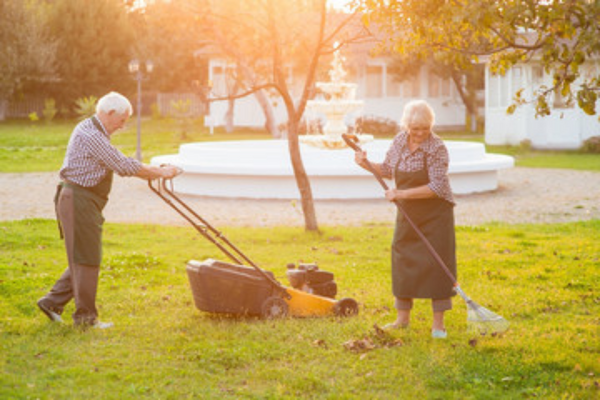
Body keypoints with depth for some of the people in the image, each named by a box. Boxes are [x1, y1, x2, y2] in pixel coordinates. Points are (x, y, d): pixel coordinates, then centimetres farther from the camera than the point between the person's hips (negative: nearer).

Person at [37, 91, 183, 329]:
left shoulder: (93, 132, 16)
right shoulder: (90, 135, -18)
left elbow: (119, 165, 22)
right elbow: (125, 166, -20)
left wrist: (155, 171, 14)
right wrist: (160, 173, -12)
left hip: (85, 203, 10)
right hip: (79, 200, -10)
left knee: (84, 258, 14)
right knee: (86, 258, -3)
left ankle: (53, 302, 19)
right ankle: (85, 316, 5)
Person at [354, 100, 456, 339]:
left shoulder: (437, 148, -18)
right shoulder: (400, 140, 0)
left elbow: (437, 187, -24)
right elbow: (388, 170, 15)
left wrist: (402, 194, -25)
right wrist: (367, 165, -2)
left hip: (435, 213, -6)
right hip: (408, 213, 6)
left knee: (437, 263, -5)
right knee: (403, 261, 10)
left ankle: (438, 322, 4)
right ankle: (403, 317, 21)